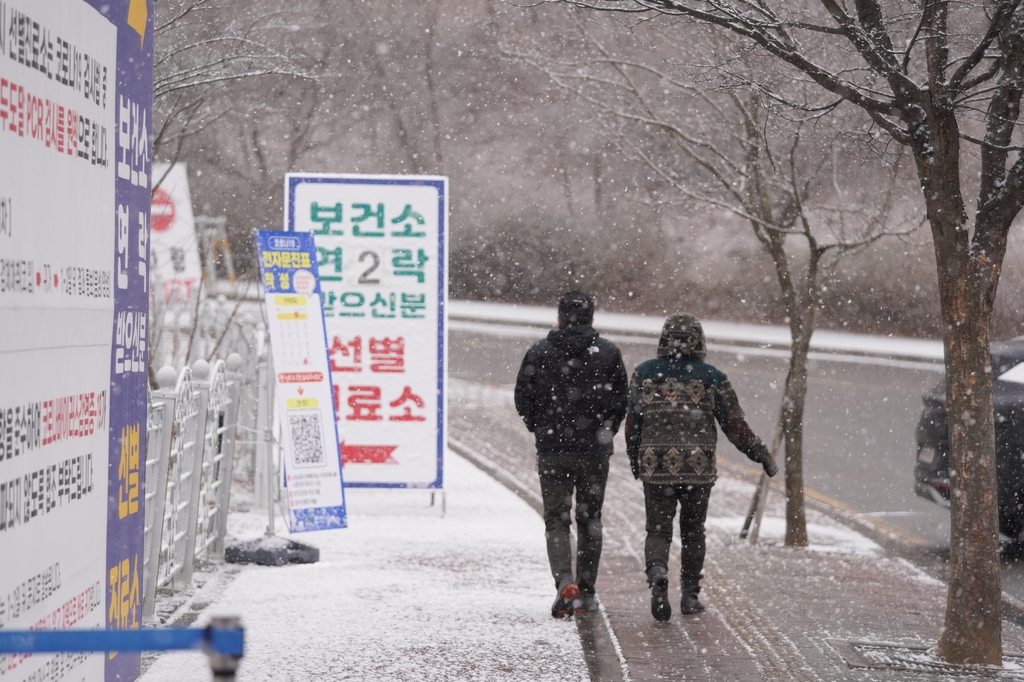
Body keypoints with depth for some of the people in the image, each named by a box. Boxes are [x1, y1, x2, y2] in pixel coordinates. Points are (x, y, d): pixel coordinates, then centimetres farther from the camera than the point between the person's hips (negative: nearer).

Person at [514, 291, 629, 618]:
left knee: (556, 520, 7)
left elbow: (523, 398, 0)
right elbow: (621, 400, 0)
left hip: (552, 451, -1)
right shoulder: (608, 352, -2)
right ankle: (586, 592, 16)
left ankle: (565, 582, -15)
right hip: (595, 452, 1)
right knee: (589, 519, 13)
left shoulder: (539, 352, -3)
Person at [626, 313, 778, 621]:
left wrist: (634, 461, 19)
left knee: (658, 531, 6)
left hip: (656, 468, 0)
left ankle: (657, 573, -22)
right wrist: (762, 455, 12)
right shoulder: (712, 377, 0)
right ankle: (690, 595, 18)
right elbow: (735, 425, 1)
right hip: (699, 469, 0)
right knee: (693, 532, 16)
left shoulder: (644, 373, 3)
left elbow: (633, 422, 5)